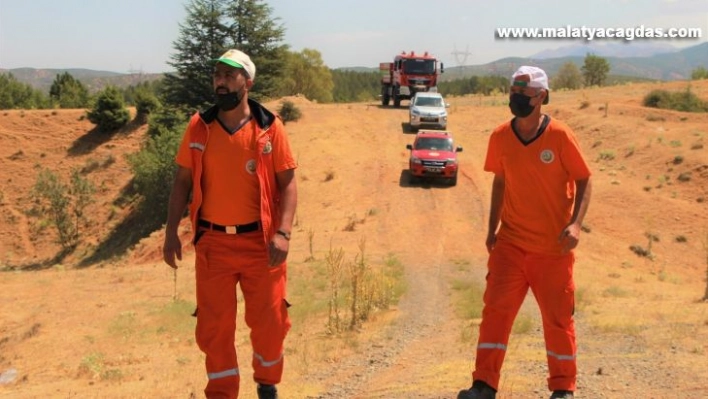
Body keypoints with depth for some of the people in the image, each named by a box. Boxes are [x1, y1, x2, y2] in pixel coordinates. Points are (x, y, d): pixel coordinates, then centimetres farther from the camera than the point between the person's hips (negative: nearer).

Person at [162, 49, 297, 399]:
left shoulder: (269, 127, -5)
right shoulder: (199, 126, 0)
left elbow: (288, 183, -5)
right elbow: (183, 180, 5)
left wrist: (283, 233, -16)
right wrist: (171, 232, -1)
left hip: (259, 241, -1)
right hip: (212, 242, 1)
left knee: (269, 320, 8)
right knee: (214, 325, 6)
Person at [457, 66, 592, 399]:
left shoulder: (560, 135, -12)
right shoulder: (500, 137, -2)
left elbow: (583, 180, -5)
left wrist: (576, 223, -19)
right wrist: (493, 226, 7)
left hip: (553, 247, -2)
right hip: (510, 243, 3)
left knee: (558, 317, 8)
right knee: (496, 309, -4)